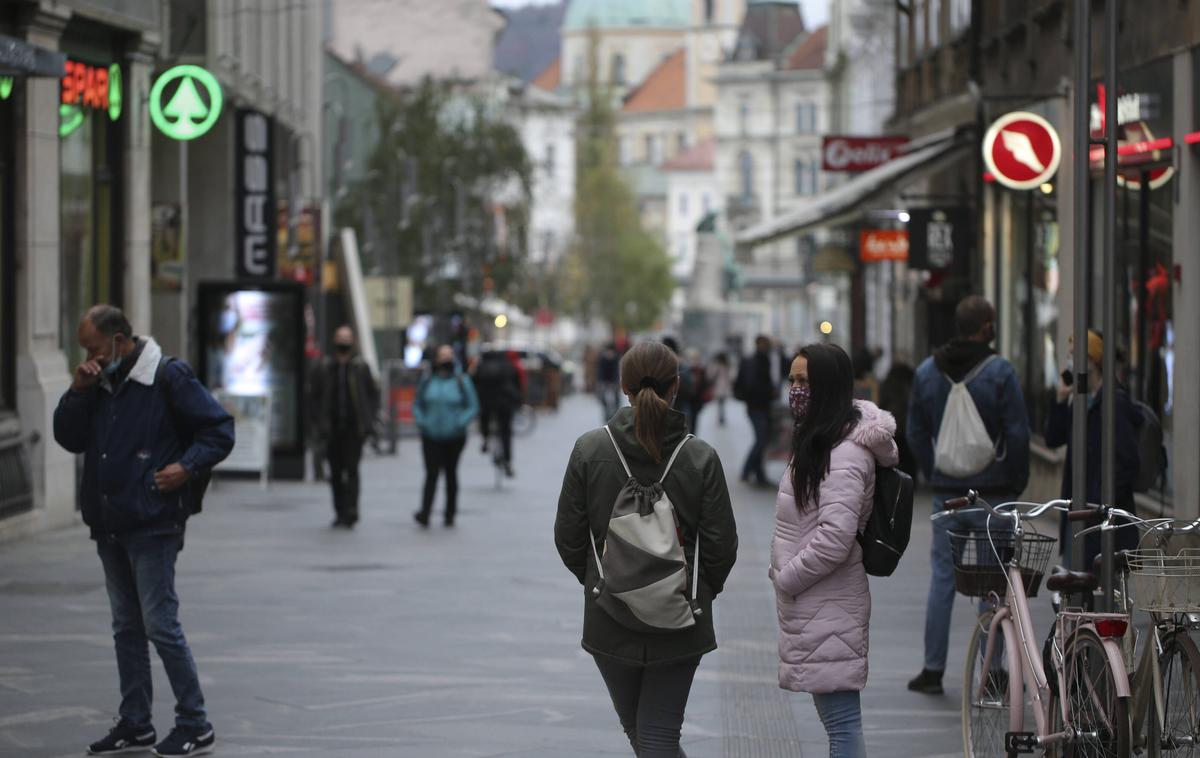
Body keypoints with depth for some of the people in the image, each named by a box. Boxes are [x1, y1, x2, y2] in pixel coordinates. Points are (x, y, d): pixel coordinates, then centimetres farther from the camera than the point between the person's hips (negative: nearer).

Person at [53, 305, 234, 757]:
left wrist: (187, 467, -20)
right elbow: (69, 439, 12)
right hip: (110, 525, 8)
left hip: (152, 524, -8)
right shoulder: (99, 384, 12)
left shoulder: (168, 377, -9)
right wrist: (77, 392, -1)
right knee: (126, 628, 12)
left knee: (160, 624, -8)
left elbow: (220, 430, -8)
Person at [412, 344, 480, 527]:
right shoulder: (427, 382, 7)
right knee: (432, 473, -11)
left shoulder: (461, 383, 1)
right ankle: (425, 513, -19)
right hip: (431, 437, 0)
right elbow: (417, 405, 14)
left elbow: (473, 407, 1)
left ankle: (450, 513, 17)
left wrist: (461, 423, -14)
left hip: (454, 437, 0)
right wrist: (421, 421, -4)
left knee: (451, 473, 9)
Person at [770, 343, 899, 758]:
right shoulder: (818, 442, 15)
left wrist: (785, 578, -14)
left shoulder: (845, 455, -17)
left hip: (829, 609, -11)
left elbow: (835, 538, -25)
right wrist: (783, 574, 12)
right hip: (813, 605, 11)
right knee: (838, 720, 16)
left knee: (841, 720, -9)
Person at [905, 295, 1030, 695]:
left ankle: (932, 669, 7)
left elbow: (916, 433, 10)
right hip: (992, 491, -4)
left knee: (943, 576, 8)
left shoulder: (926, 371, 5)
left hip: (946, 492, 4)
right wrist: (1017, 482, 1)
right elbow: (1018, 433, -11)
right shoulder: (999, 371, -11)